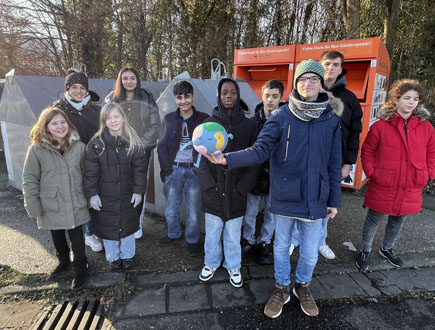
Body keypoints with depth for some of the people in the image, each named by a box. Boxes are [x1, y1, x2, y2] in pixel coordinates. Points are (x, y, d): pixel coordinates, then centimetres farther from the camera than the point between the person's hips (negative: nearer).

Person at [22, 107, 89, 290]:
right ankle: (63, 261, 48)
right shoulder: (36, 149, -11)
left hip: (76, 204, 0)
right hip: (51, 206, 1)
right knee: (57, 237, 22)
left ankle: (80, 268, 32)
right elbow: (29, 180, -5)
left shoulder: (78, 146, -6)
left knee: (77, 237, 10)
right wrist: (33, 206, -6)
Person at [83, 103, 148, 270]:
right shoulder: (96, 144, -11)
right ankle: (113, 257, 39)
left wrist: (138, 191, -7)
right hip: (105, 197, 0)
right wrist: (92, 194, -9)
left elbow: (140, 168, -5)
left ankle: (127, 255, 40)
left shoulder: (133, 143, -8)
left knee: (128, 226, 17)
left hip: (128, 196, 1)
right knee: (107, 227, 14)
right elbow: (90, 172, -8)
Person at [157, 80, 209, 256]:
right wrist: (167, 170, 0)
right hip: (174, 170, 2)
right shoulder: (169, 119, 5)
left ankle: (192, 240, 29)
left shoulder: (203, 119, -1)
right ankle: (173, 234, 39)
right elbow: (162, 146, 7)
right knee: (171, 210, 11)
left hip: (194, 171, -2)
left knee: (194, 210, 6)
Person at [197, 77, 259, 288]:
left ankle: (233, 266, 36)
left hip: (236, 191, 0)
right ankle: (211, 263, 38)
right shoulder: (208, 124, 0)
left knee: (233, 233, 11)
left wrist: (243, 186, -5)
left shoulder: (248, 125, 0)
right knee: (212, 231, 13)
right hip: (213, 191, 1)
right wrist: (208, 183, -7)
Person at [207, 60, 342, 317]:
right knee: (281, 247, 16)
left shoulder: (332, 119, -2)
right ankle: (282, 289, 43)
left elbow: (334, 164, 3)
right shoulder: (281, 116, -8)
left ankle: (303, 286, 45)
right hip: (284, 197, -1)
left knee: (310, 253, 14)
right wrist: (228, 159, -32)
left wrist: (334, 200, 5)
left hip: (315, 199, 1)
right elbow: (260, 150, -16)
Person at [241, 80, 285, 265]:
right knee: (250, 212, 14)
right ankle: (249, 241, 37)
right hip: (256, 175, 1)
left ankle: (264, 243, 37)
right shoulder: (254, 121, -6)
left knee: (271, 213, 16)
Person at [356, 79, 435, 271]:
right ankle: (365, 252, 32)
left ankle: (387, 249, 46)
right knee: (373, 221, 11)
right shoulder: (380, 126, -9)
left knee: (398, 222, 22)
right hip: (382, 189, -4)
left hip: (410, 191, 4)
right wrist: (371, 173, -11)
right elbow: (367, 152, -2)